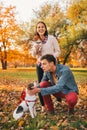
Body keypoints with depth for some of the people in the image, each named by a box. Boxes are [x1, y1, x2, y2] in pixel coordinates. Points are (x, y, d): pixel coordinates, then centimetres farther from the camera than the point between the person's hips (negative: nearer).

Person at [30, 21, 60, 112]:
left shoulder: (52, 38, -6)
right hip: (40, 64, 4)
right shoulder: (35, 41, 6)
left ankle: (59, 100, 23)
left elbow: (58, 51, -4)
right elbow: (33, 55, 9)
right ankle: (43, 105, 15)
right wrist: (35, 48, -11)